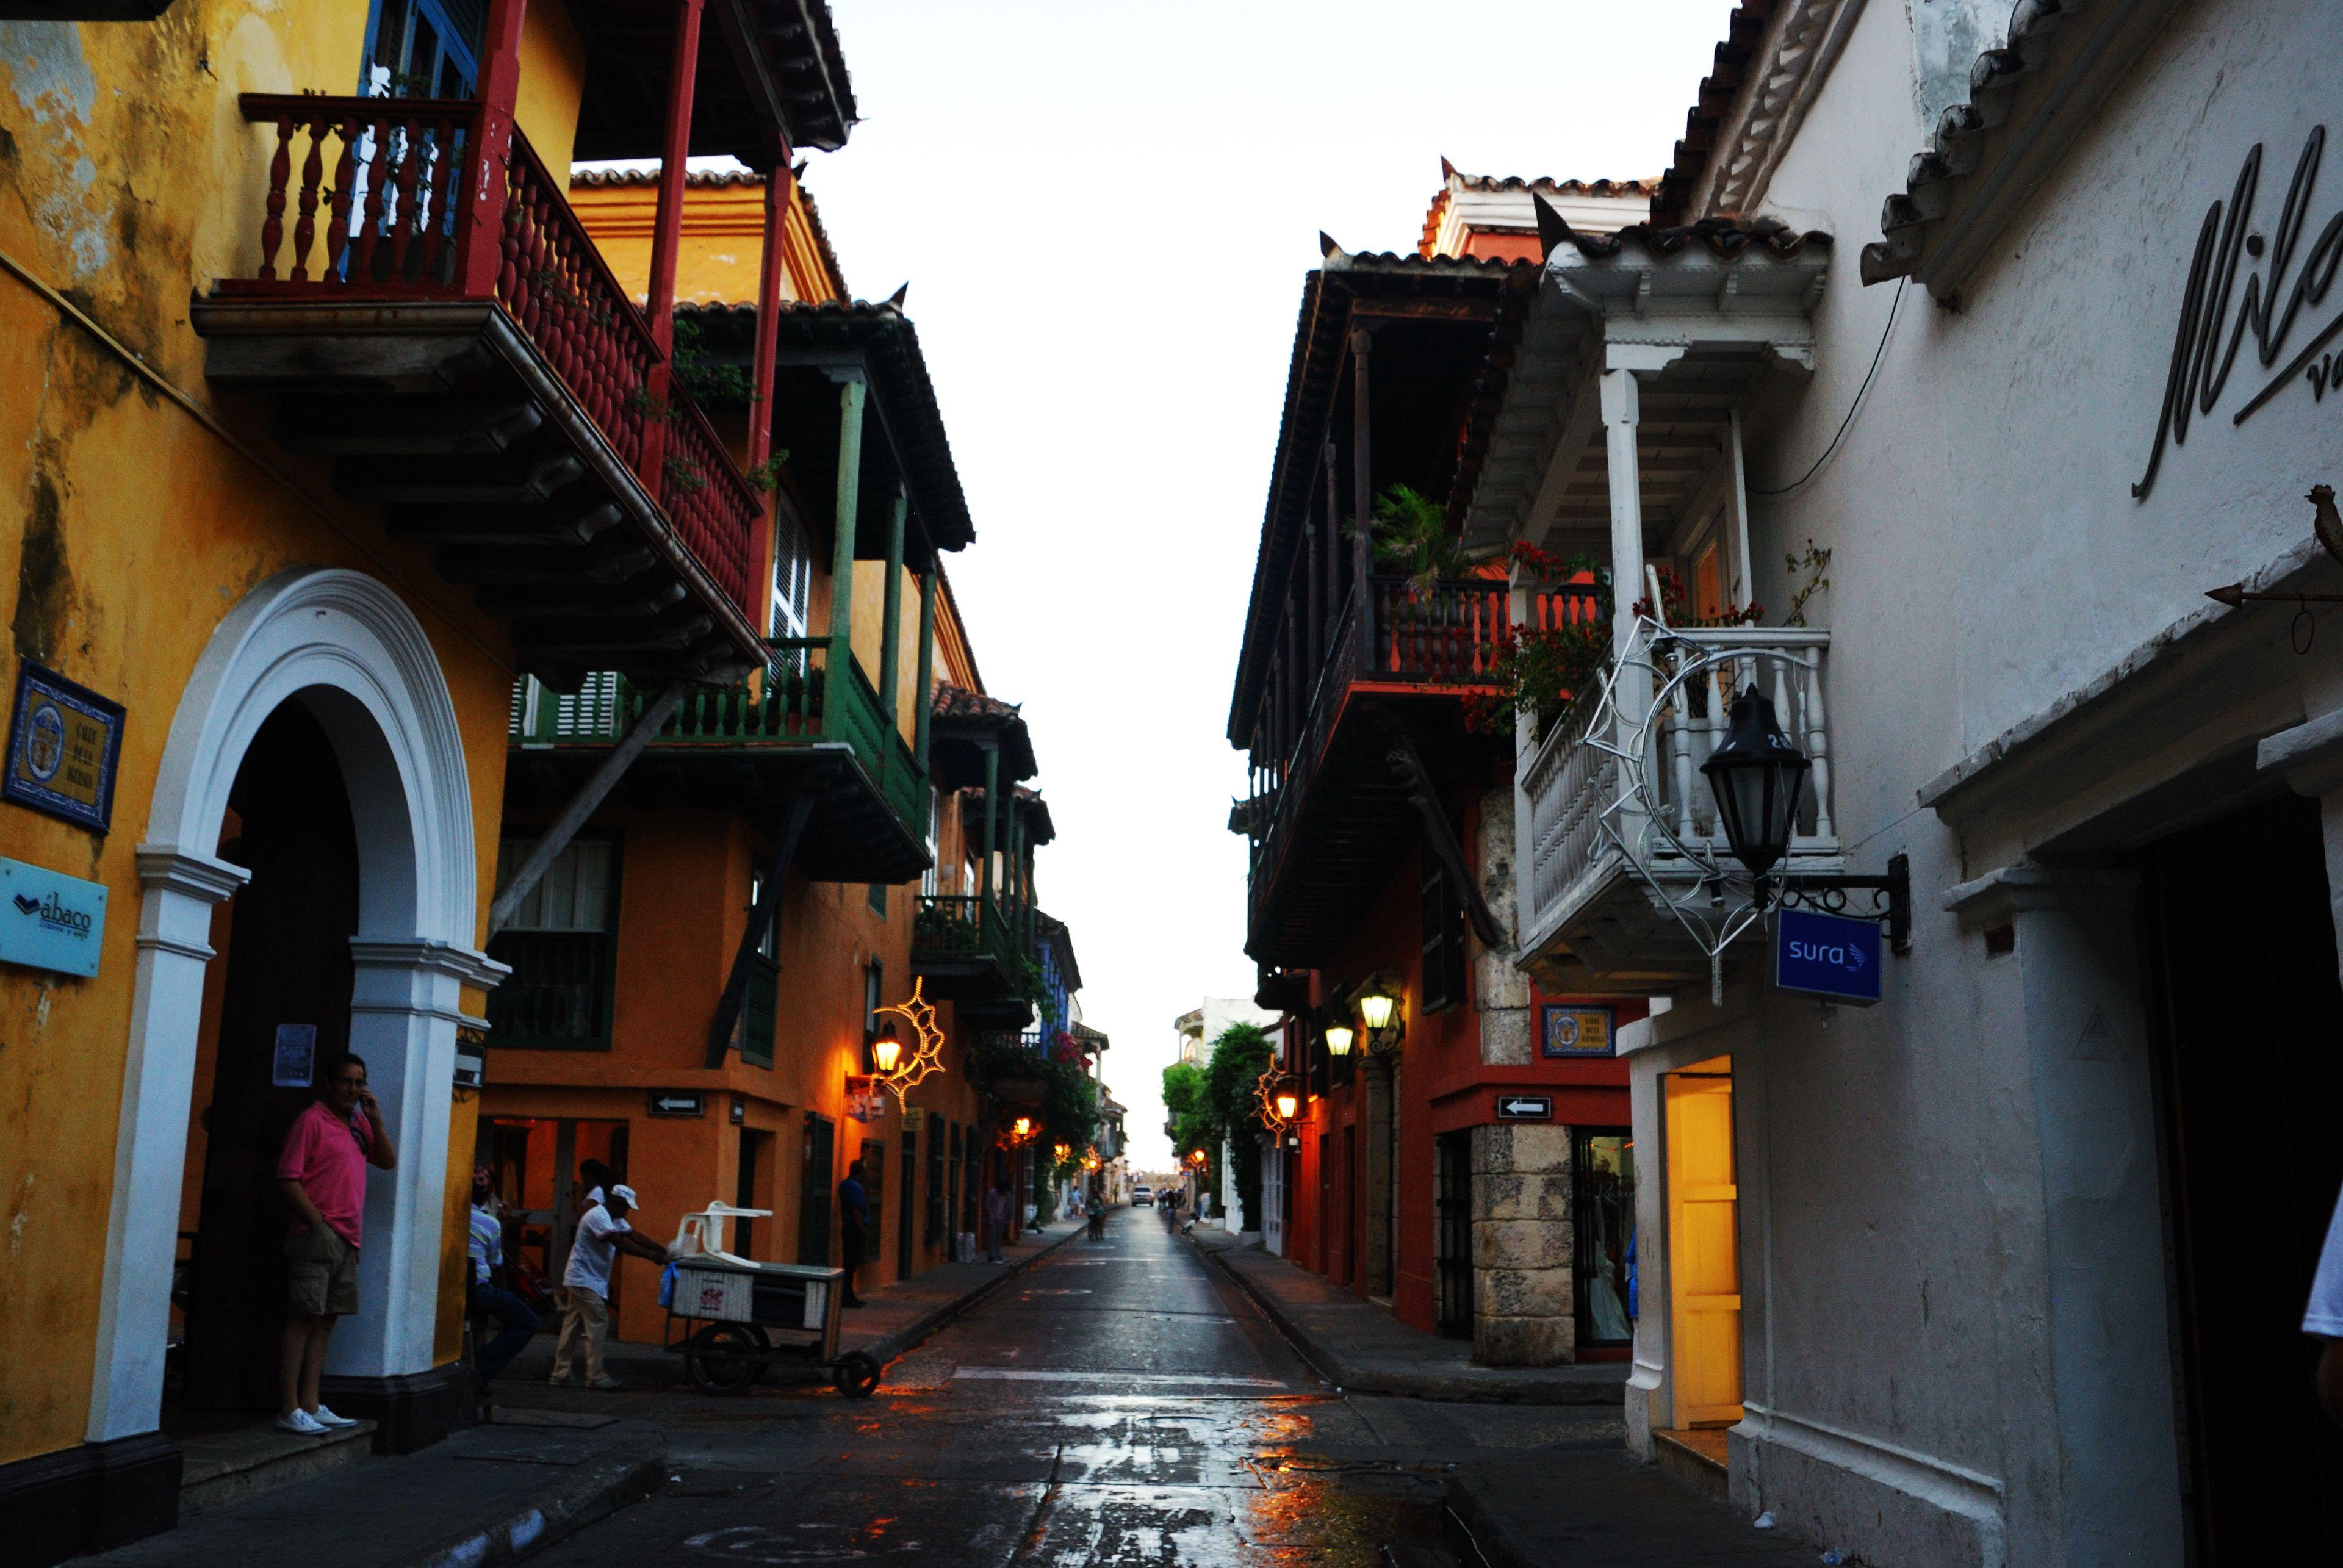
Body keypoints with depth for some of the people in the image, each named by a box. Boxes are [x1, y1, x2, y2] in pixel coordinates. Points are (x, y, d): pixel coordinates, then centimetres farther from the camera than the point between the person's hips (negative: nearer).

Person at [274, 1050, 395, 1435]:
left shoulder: (358, 1123, 16)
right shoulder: (312, 1120, -6)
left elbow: (388, 1161, 13)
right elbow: (288, 1179, -11)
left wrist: (376, 1119, 1)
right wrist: (318, 1222, -15)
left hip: (347, 1240, 8)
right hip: (315, 1237, -8)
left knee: (325, 1323, 10)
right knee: (302, 1320, -6)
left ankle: (310, 1406, 15)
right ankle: (289, 1410, -3)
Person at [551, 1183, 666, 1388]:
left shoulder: (615, 1219, 12)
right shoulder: (598, 1216, -20)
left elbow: (634, 1236, 8)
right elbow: (620, 1243, -30)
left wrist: (663, 1250, -5)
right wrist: (652, 1256, -32)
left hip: (582, 1280, 10)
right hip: (584, 1279, -10)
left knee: (573, 1326, 11)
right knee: (598, 1323, -12)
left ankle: (561, 1373, 14)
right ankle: (596, 1377, -12)